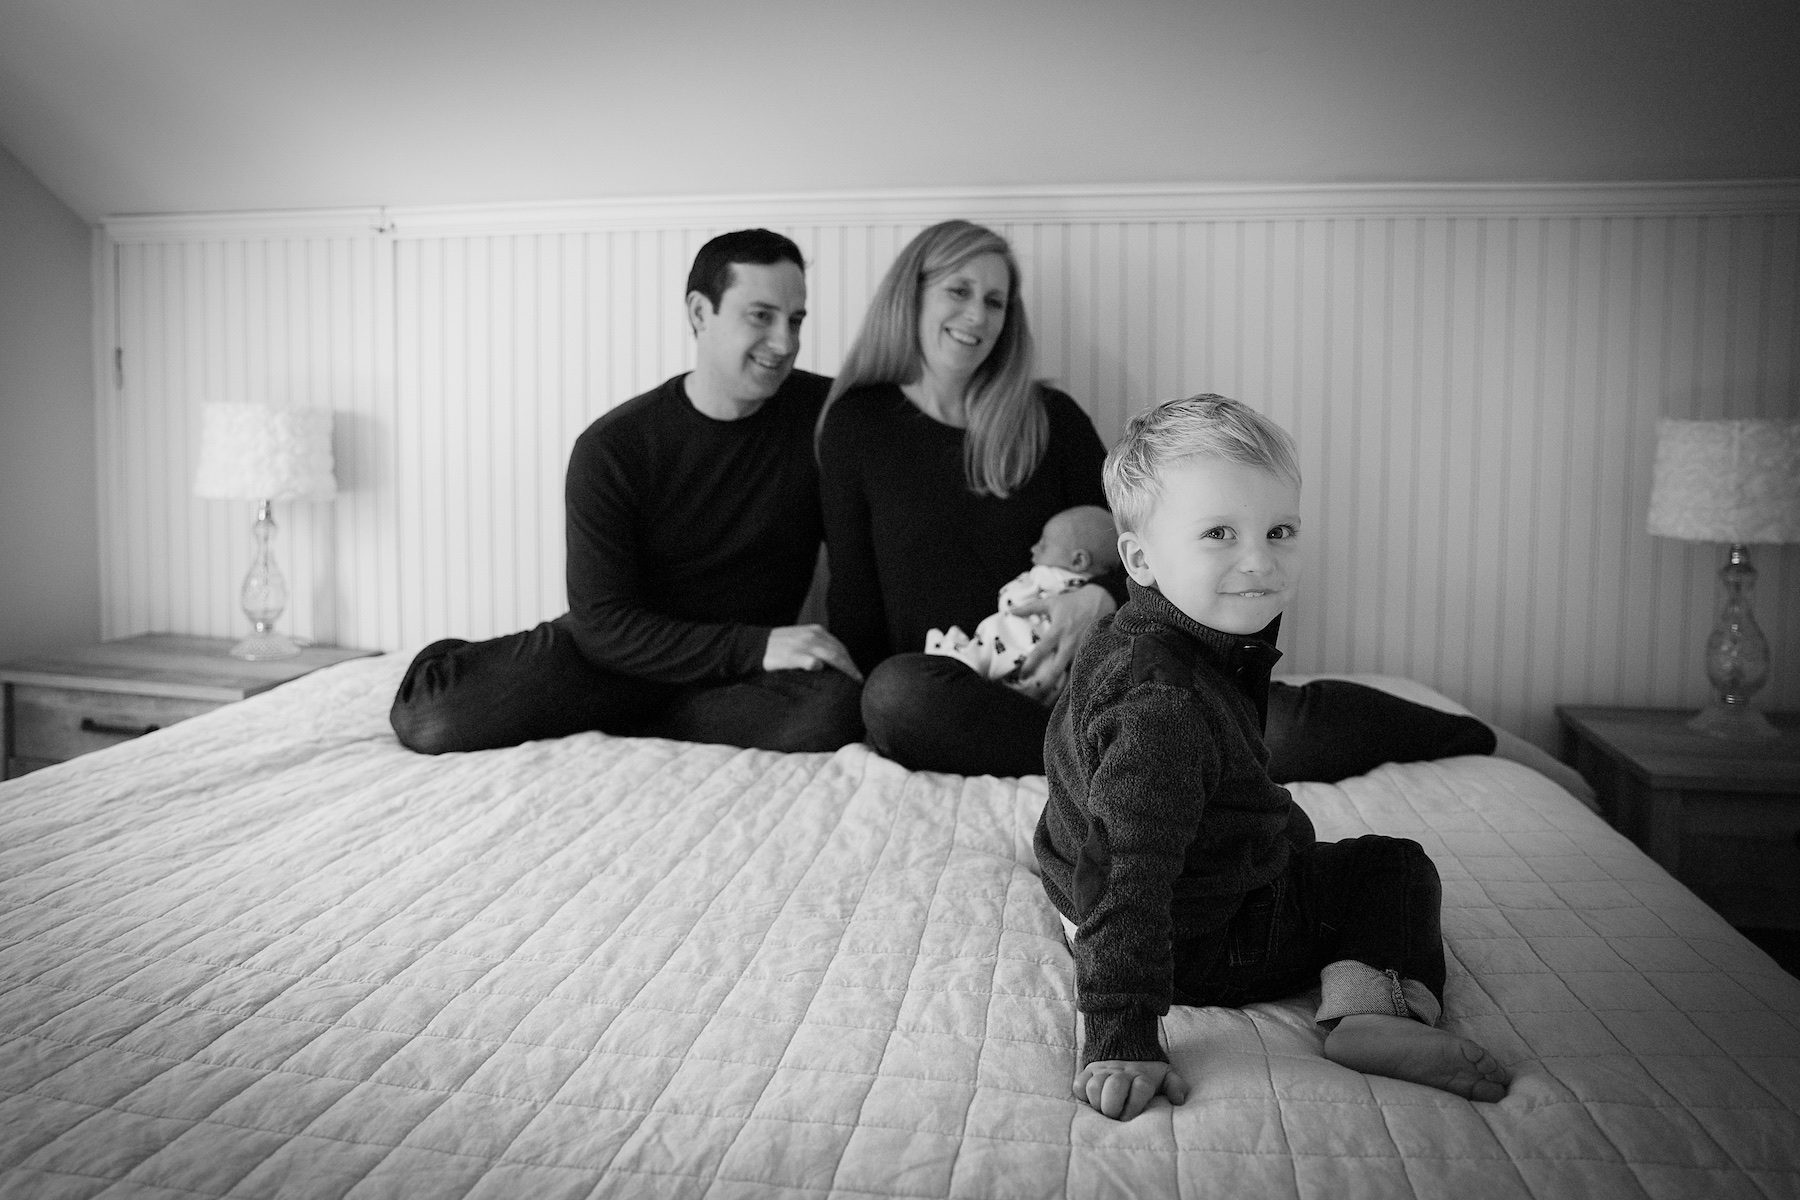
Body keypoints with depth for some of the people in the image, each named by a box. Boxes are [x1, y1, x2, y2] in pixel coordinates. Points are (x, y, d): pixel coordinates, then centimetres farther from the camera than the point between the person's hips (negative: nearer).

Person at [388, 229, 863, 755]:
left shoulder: (825, 414, -7)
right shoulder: (609, 449, -12)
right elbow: (603, 625, -16)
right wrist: (755, 647, -26)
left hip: (757, 661, 2)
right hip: (619, 653, -2)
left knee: (833, 708, -35)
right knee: (429, 717, -24)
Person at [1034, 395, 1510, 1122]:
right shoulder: (1162, 707, -38)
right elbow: (1127, 869, -44)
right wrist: (1121, 1040, -45)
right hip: (1201, 944, -10)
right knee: (1397, 871, 4)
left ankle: (1362, 1007, 20)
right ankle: (1368, 999, -14)